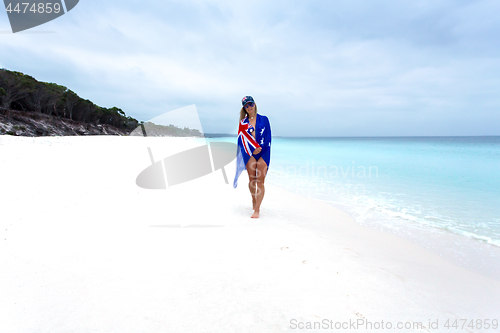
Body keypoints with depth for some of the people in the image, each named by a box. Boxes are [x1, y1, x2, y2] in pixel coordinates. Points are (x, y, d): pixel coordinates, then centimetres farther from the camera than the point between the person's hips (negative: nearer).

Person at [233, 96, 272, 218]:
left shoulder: (264, 119, 8)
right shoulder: (243, 123, 10)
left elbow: (268, 137, 4)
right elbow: (242, 139, 2)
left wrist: (261, 148, -9)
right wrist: (254, 148, -9)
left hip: (263, 152, -1)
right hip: (249, 153, 1)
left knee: (260, 181, -8)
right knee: (252, 180, 3)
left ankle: (257, 209, -8)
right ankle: (254, 199, 30)